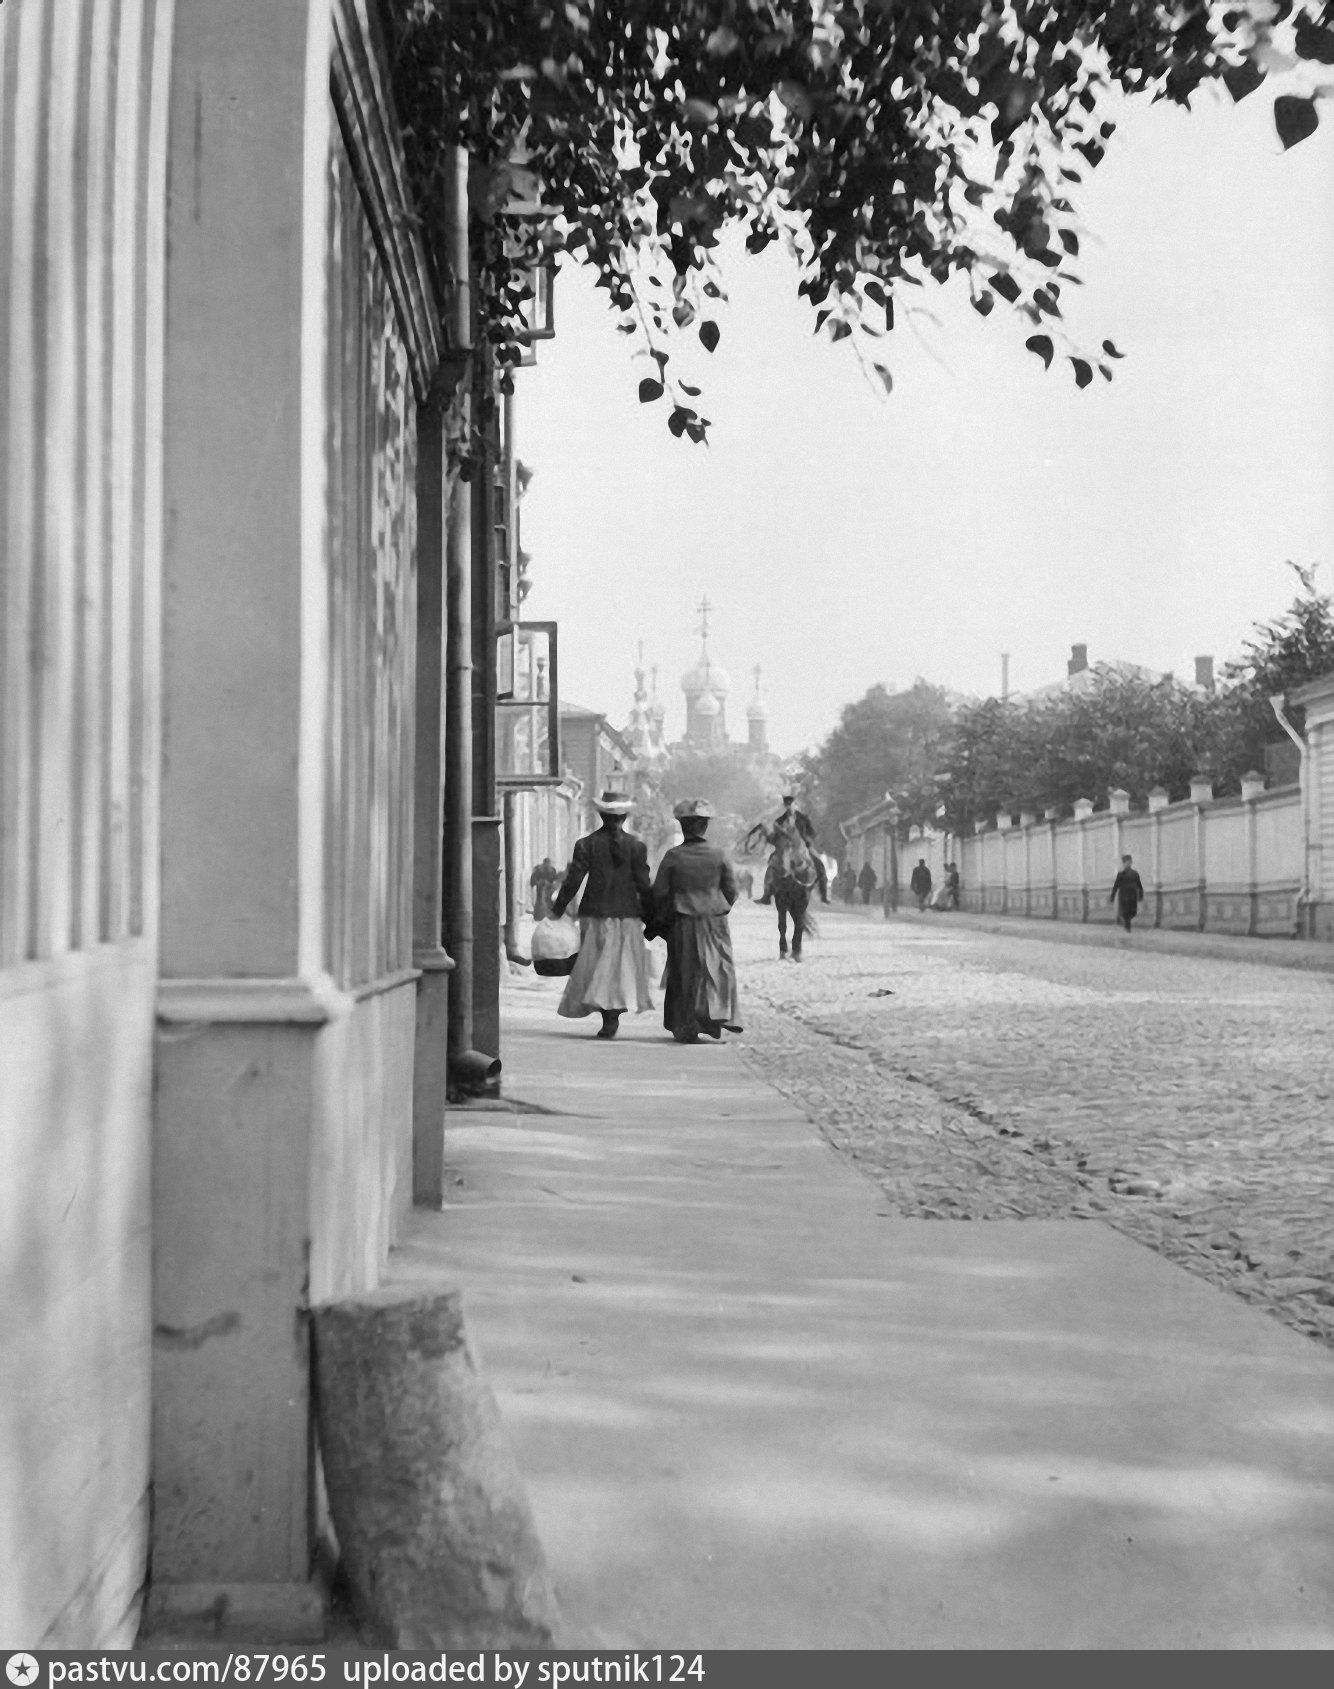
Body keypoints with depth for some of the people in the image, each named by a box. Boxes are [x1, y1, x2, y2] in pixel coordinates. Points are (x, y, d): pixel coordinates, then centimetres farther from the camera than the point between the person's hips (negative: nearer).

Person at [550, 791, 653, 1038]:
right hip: (627, 915, 0)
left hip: (595, 915, 0)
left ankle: (608, 1016, 1)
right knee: (621, 965, 7)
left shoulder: (586, 844, -3)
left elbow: (573, 880, -4)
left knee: (596, 966, 8)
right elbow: (643, 886, -3)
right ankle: (612, 1017, -2)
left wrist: (557, 909, 6)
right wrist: (650, 916, 7)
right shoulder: (636, 846, -3)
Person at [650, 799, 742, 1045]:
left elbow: (659, 892, -2)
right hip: (714, 920, 0)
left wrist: (659, 919, 13)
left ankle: (685, 1028, 10)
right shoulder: (718, 855, -4)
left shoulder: (673, 856, -6)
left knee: (683, 974, 8)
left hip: (682, 924, 0)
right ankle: (715, 1013, -14)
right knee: (716, 969, 6)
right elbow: (731, 890, 3)